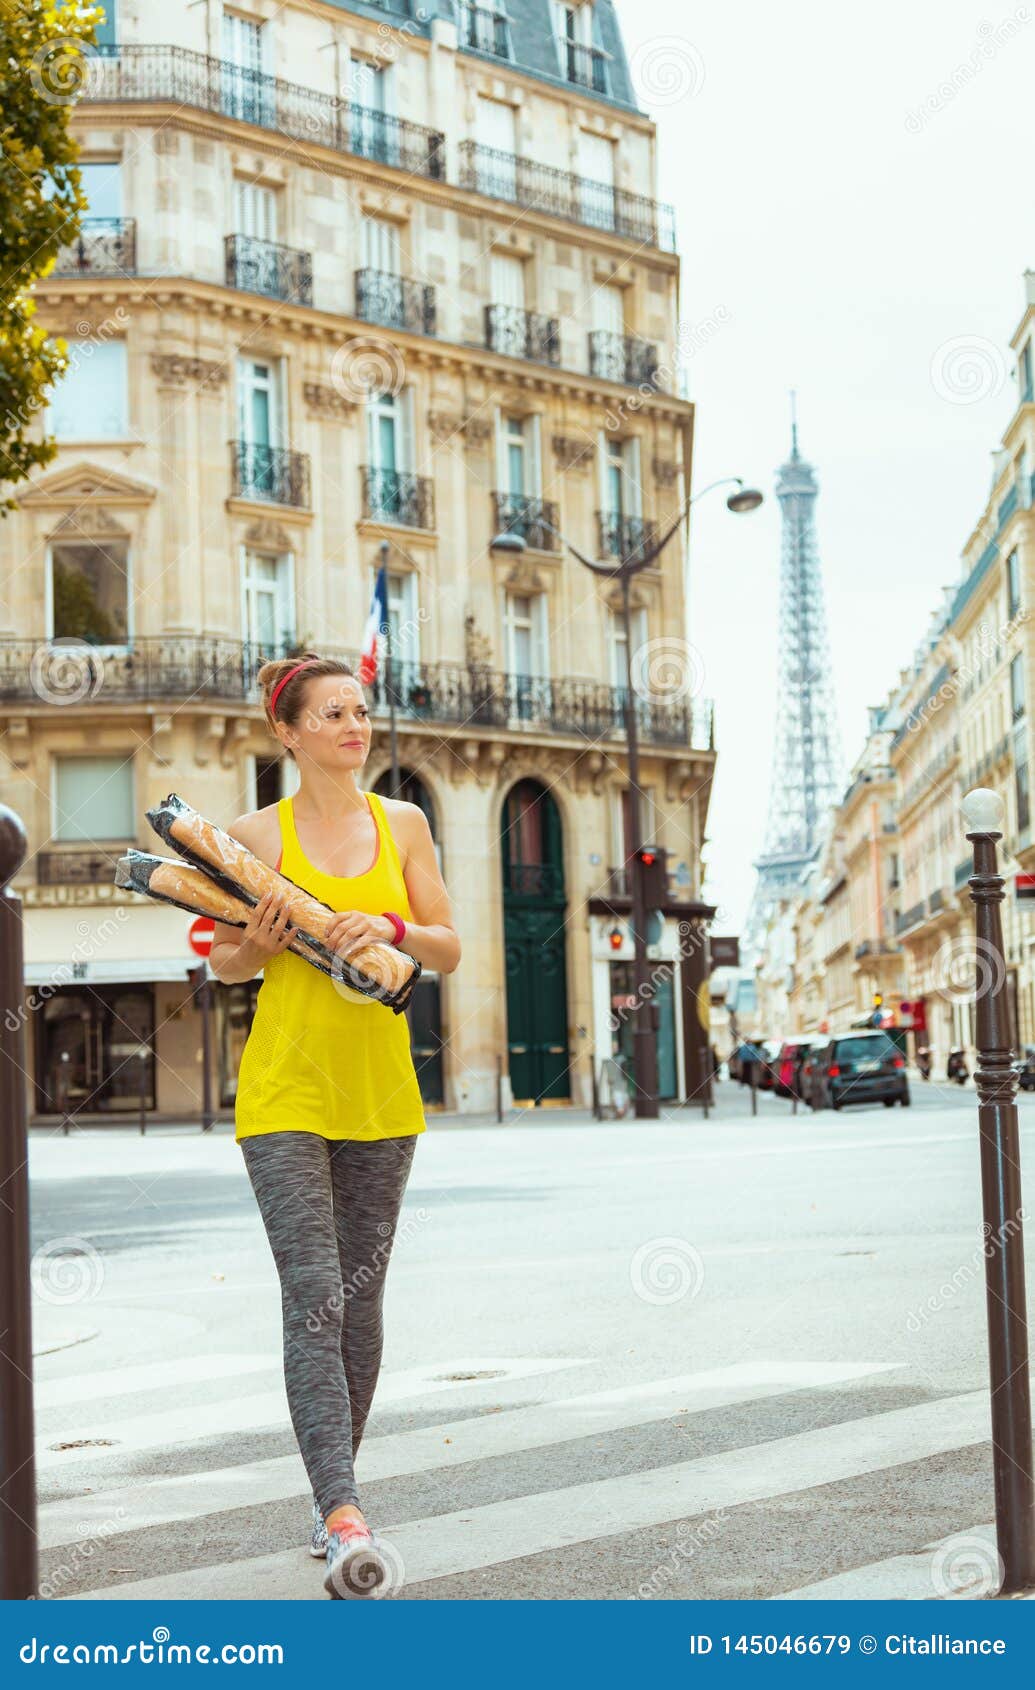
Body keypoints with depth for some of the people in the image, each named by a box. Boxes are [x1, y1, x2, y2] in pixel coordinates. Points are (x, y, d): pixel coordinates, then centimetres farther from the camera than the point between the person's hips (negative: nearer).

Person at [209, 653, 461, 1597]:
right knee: (313, 1297, -13)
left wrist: (392, 928, -11)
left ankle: (333, 1498, 22)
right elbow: (225, 965, 8)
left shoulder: (402, 823, 7)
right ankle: (344, 1513, -18)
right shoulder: (258, 835, 0)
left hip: (381, 1093, 4)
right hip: (286, 1089, -3)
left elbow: (450, 952, 8)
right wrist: (259, 943, -12)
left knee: (361, 1298, 9)